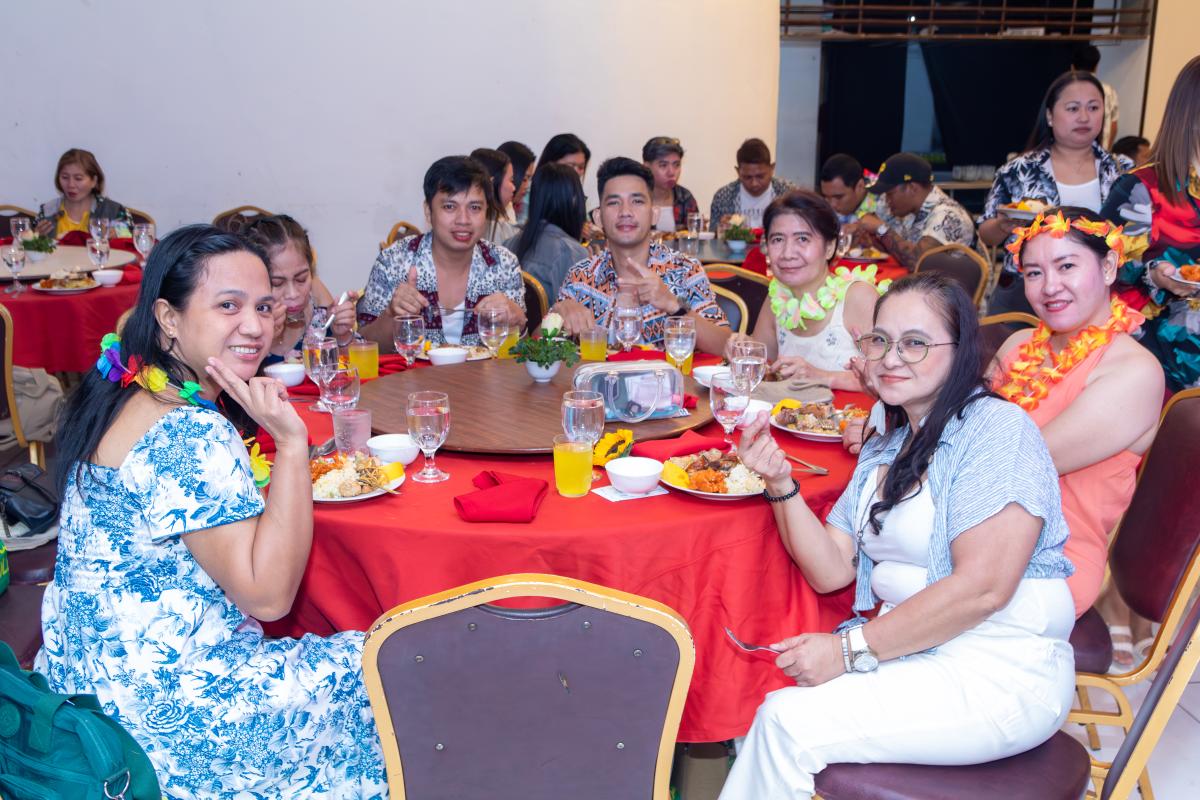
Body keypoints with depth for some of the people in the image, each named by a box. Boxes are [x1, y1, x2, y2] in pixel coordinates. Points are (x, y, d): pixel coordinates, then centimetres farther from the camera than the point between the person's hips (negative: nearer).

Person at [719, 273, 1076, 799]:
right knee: (776, 709, -13)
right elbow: (832, 571, 6)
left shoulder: (996, 428, -11)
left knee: (789, 722, -18)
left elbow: (983, 587, -20)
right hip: (909, 653, 7)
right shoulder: (883, 449, 14)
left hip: (999, 671, -7)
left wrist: (851, 649, -17)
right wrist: (781, 484, -8)